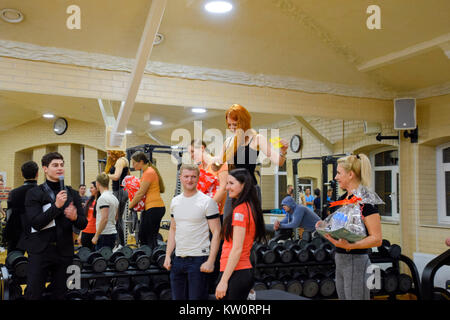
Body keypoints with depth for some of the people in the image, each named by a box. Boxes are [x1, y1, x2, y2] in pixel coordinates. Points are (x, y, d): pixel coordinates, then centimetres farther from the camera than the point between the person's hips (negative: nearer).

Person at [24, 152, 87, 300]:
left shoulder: (72, 194, 8)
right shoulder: (34, 193, -2)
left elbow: (83, 224, 8)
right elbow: (35, 223, -12)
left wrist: (75, 217, -14)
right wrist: (56, 206, -21)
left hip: (64, 250, 3)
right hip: (40, 250, -3)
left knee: (59, 293, 10)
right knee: (33, 294, -1)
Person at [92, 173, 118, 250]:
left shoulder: (103, 198, -14)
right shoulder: (114, 198, 13)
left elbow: (104, 219, -21)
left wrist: (96, 236, -16)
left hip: (105, 235, -9)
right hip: (113, 232, 9)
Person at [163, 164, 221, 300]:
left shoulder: (207, 202, -8)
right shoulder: (175, 201, 10)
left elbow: (216, 233, -10)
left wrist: (210, 261, -16)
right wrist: (167, 255, 9)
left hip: (199, 259, -6)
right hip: (178, 259, 6)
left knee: (196, 297, 0)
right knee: (177, 297, 13)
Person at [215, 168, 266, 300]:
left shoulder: (240, 210, -14)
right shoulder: (250, 207, 13)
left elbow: (237, 249, -19)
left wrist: (224, 280, -19)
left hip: (235, 274, -9)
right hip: (247, 270, 9)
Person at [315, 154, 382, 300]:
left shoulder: (365, 200, -15)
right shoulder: (342, 198, 11)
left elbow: (377, 239, -18)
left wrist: (349, 245, -29)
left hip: (356, 262, -9)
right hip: (340, 261, 9)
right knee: (343, 297, 17)